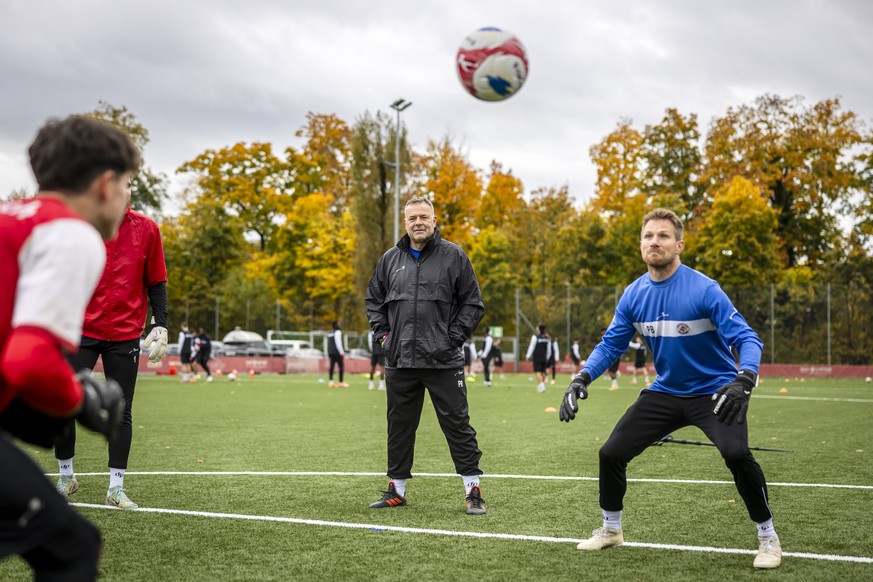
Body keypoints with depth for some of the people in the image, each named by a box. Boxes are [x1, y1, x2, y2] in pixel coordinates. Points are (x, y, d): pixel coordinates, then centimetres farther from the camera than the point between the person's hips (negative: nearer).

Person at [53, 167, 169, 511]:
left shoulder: (146, 229, 0)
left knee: (121, 412, 2)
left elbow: (156, 283, 5)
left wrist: (160, 326, -2)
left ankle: (116, 488, 10)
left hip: (125, 336, 0)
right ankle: (66, 477, 20)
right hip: (82, 331, 0)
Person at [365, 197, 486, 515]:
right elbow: (373, 299, 21)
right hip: (400, 362, 4)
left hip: (443, 361, -4)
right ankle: (397, 489, 24)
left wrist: (453, 338, -7)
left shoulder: (453, 256, 0)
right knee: (399, 426, 12)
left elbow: (473, 303, 1)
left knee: (457, 425, -1)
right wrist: (383, 334, 8)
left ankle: (473, 491, 6)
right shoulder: (390, 259, 10)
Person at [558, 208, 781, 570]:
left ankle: (767, 536, -7)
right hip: (665, 393, 5)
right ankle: (611, 529, 28)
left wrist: (744, 380, -42)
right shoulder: (633, 295, -5)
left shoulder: (704, 290, -21)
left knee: (736, 453, -30)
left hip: (714, 392, -5)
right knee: (611, 453, 1)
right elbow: (611, 344, 3)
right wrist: (581, 379, -13)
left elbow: (746, 338, -23)